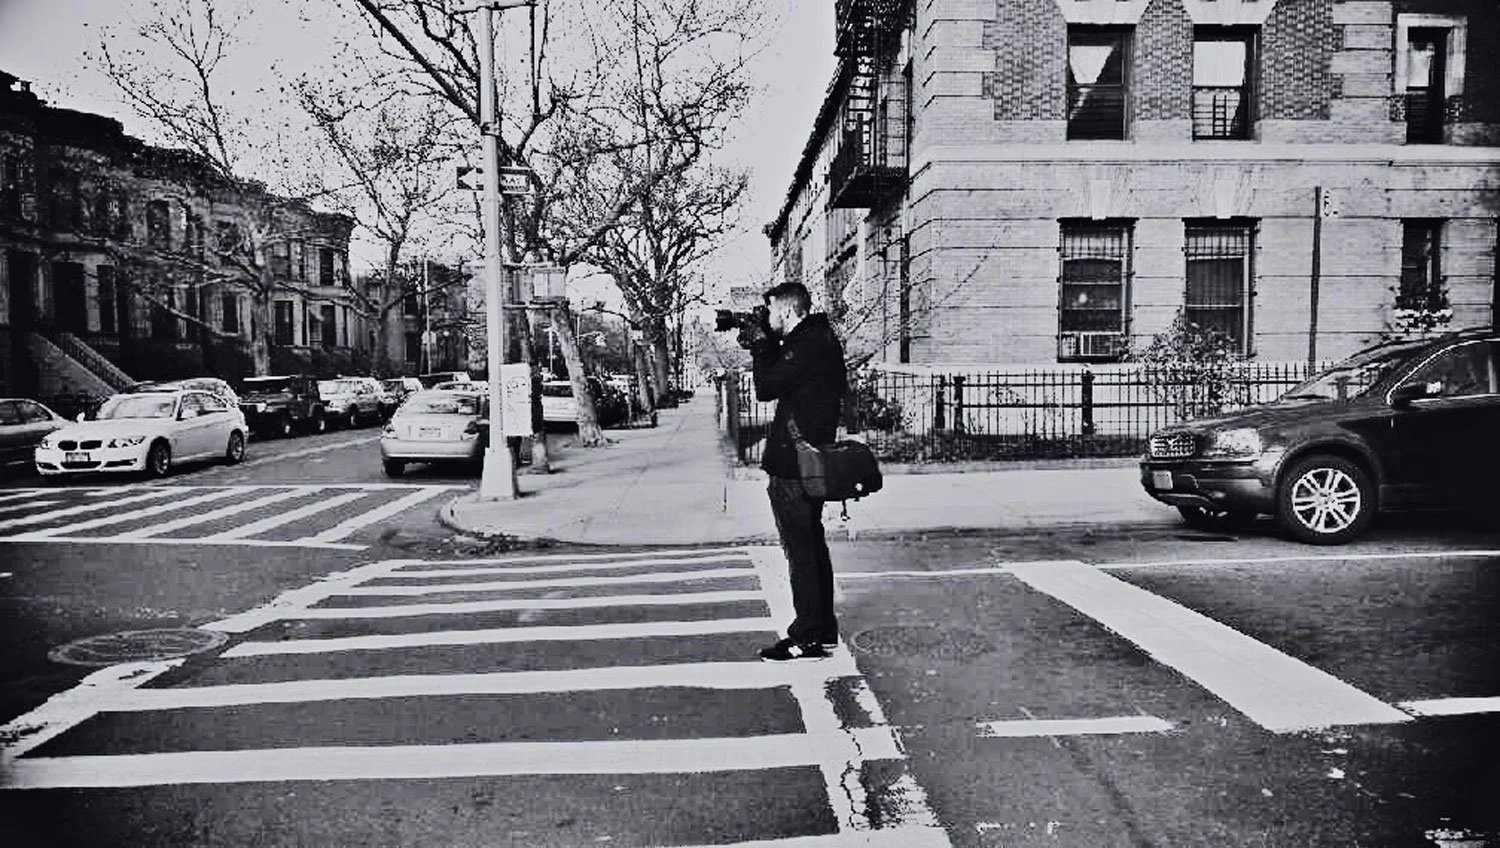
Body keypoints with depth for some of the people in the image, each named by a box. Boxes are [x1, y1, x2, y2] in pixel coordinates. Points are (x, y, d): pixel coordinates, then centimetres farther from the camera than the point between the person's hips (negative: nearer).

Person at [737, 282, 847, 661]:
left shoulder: (807, 348, -18)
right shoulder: (821, 339, 13)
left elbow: (765, 388, -17)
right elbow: (782, 377, 18)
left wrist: (760, 347, -3)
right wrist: (764, 346, 8)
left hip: (793, 466, -10)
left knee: (801, 551, -2)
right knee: (812, 547, 16)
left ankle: (808, 637, 6)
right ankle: (824, 629, 26)